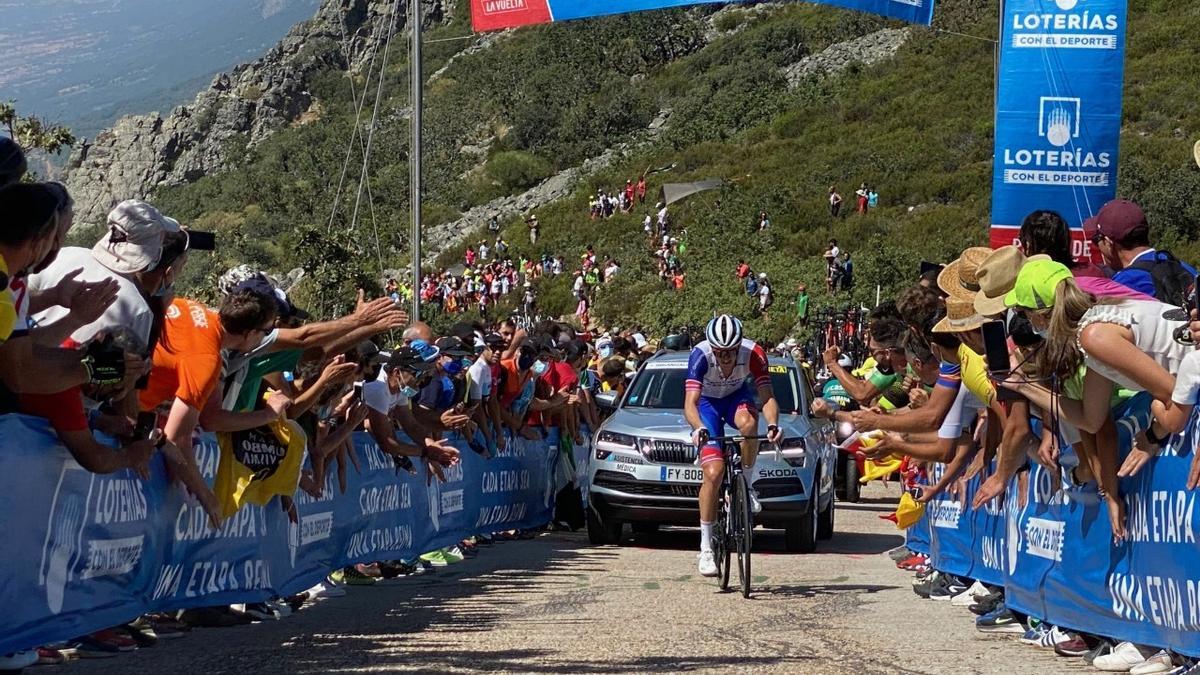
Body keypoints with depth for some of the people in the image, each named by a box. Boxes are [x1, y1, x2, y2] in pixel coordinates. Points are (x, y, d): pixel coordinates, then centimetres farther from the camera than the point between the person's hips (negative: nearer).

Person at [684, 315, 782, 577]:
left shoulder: (753, 353, -28)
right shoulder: (700, 356, -32)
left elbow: (767, 397, -29)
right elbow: (690, 403, -37)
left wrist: (773, 424, -49)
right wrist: (699, 429, -57)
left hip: (737, 397, 1)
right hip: (707, 402, -1)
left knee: (748, 423, -38)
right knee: (714, 472, -16)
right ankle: (706, 547, -7)